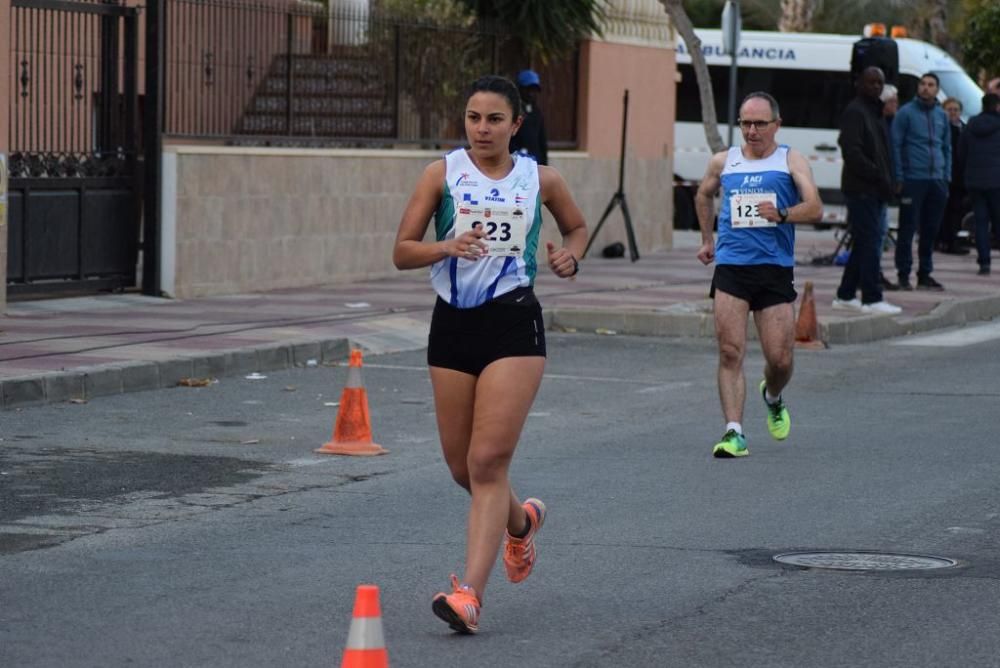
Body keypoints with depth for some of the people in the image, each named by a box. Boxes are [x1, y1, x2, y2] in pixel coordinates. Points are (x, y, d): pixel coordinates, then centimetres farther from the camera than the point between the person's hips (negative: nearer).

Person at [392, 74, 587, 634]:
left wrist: (571, 256, 0)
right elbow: (402, 253, 0)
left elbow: (578, 227, 23)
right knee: (462, 466, 11)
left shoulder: (540, 180, 4)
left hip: (513, 322, -3)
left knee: (488, 461, -13)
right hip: (453, 322, 3)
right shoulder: (444, 174, 2)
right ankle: (521, 520, 44)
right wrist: (447, 247, -19)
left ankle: (471, 593, -17)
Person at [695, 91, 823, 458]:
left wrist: (783, 214, -24)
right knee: (730, 352, -12)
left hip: (775, 269, -1)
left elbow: (815, 208, -8)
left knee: (780, 359, 1)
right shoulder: (723, 162, 12)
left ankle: (773, 398, 36)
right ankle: (733, 432, -13)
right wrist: (707, 239, 30)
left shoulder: (791, 160, 3)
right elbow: (703, 195, 33)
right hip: (730, 267, 1)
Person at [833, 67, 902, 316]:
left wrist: (887, 182, 12)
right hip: (862, 189, -10)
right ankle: (872, 299, -12)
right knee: (868, 243, -11)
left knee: (863, 244, 12)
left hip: (876, 190, 10)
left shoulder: (875, 113, 21)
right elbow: (852, 152, -20)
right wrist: (879, 178, -20)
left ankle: (845, 296, 18)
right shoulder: (855, 112, -10)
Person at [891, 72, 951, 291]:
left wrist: (946, 176, 12)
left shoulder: (941, 115, 14)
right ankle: (904, 275, 0)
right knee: (908, 229, -4)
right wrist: (898, 178, -10)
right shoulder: (906, 113, -3)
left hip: (937, 180, 5)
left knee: (931, 230, 9)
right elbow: (895, 146, -5)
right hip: (913, 180, -5)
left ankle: (925, 274, 17)